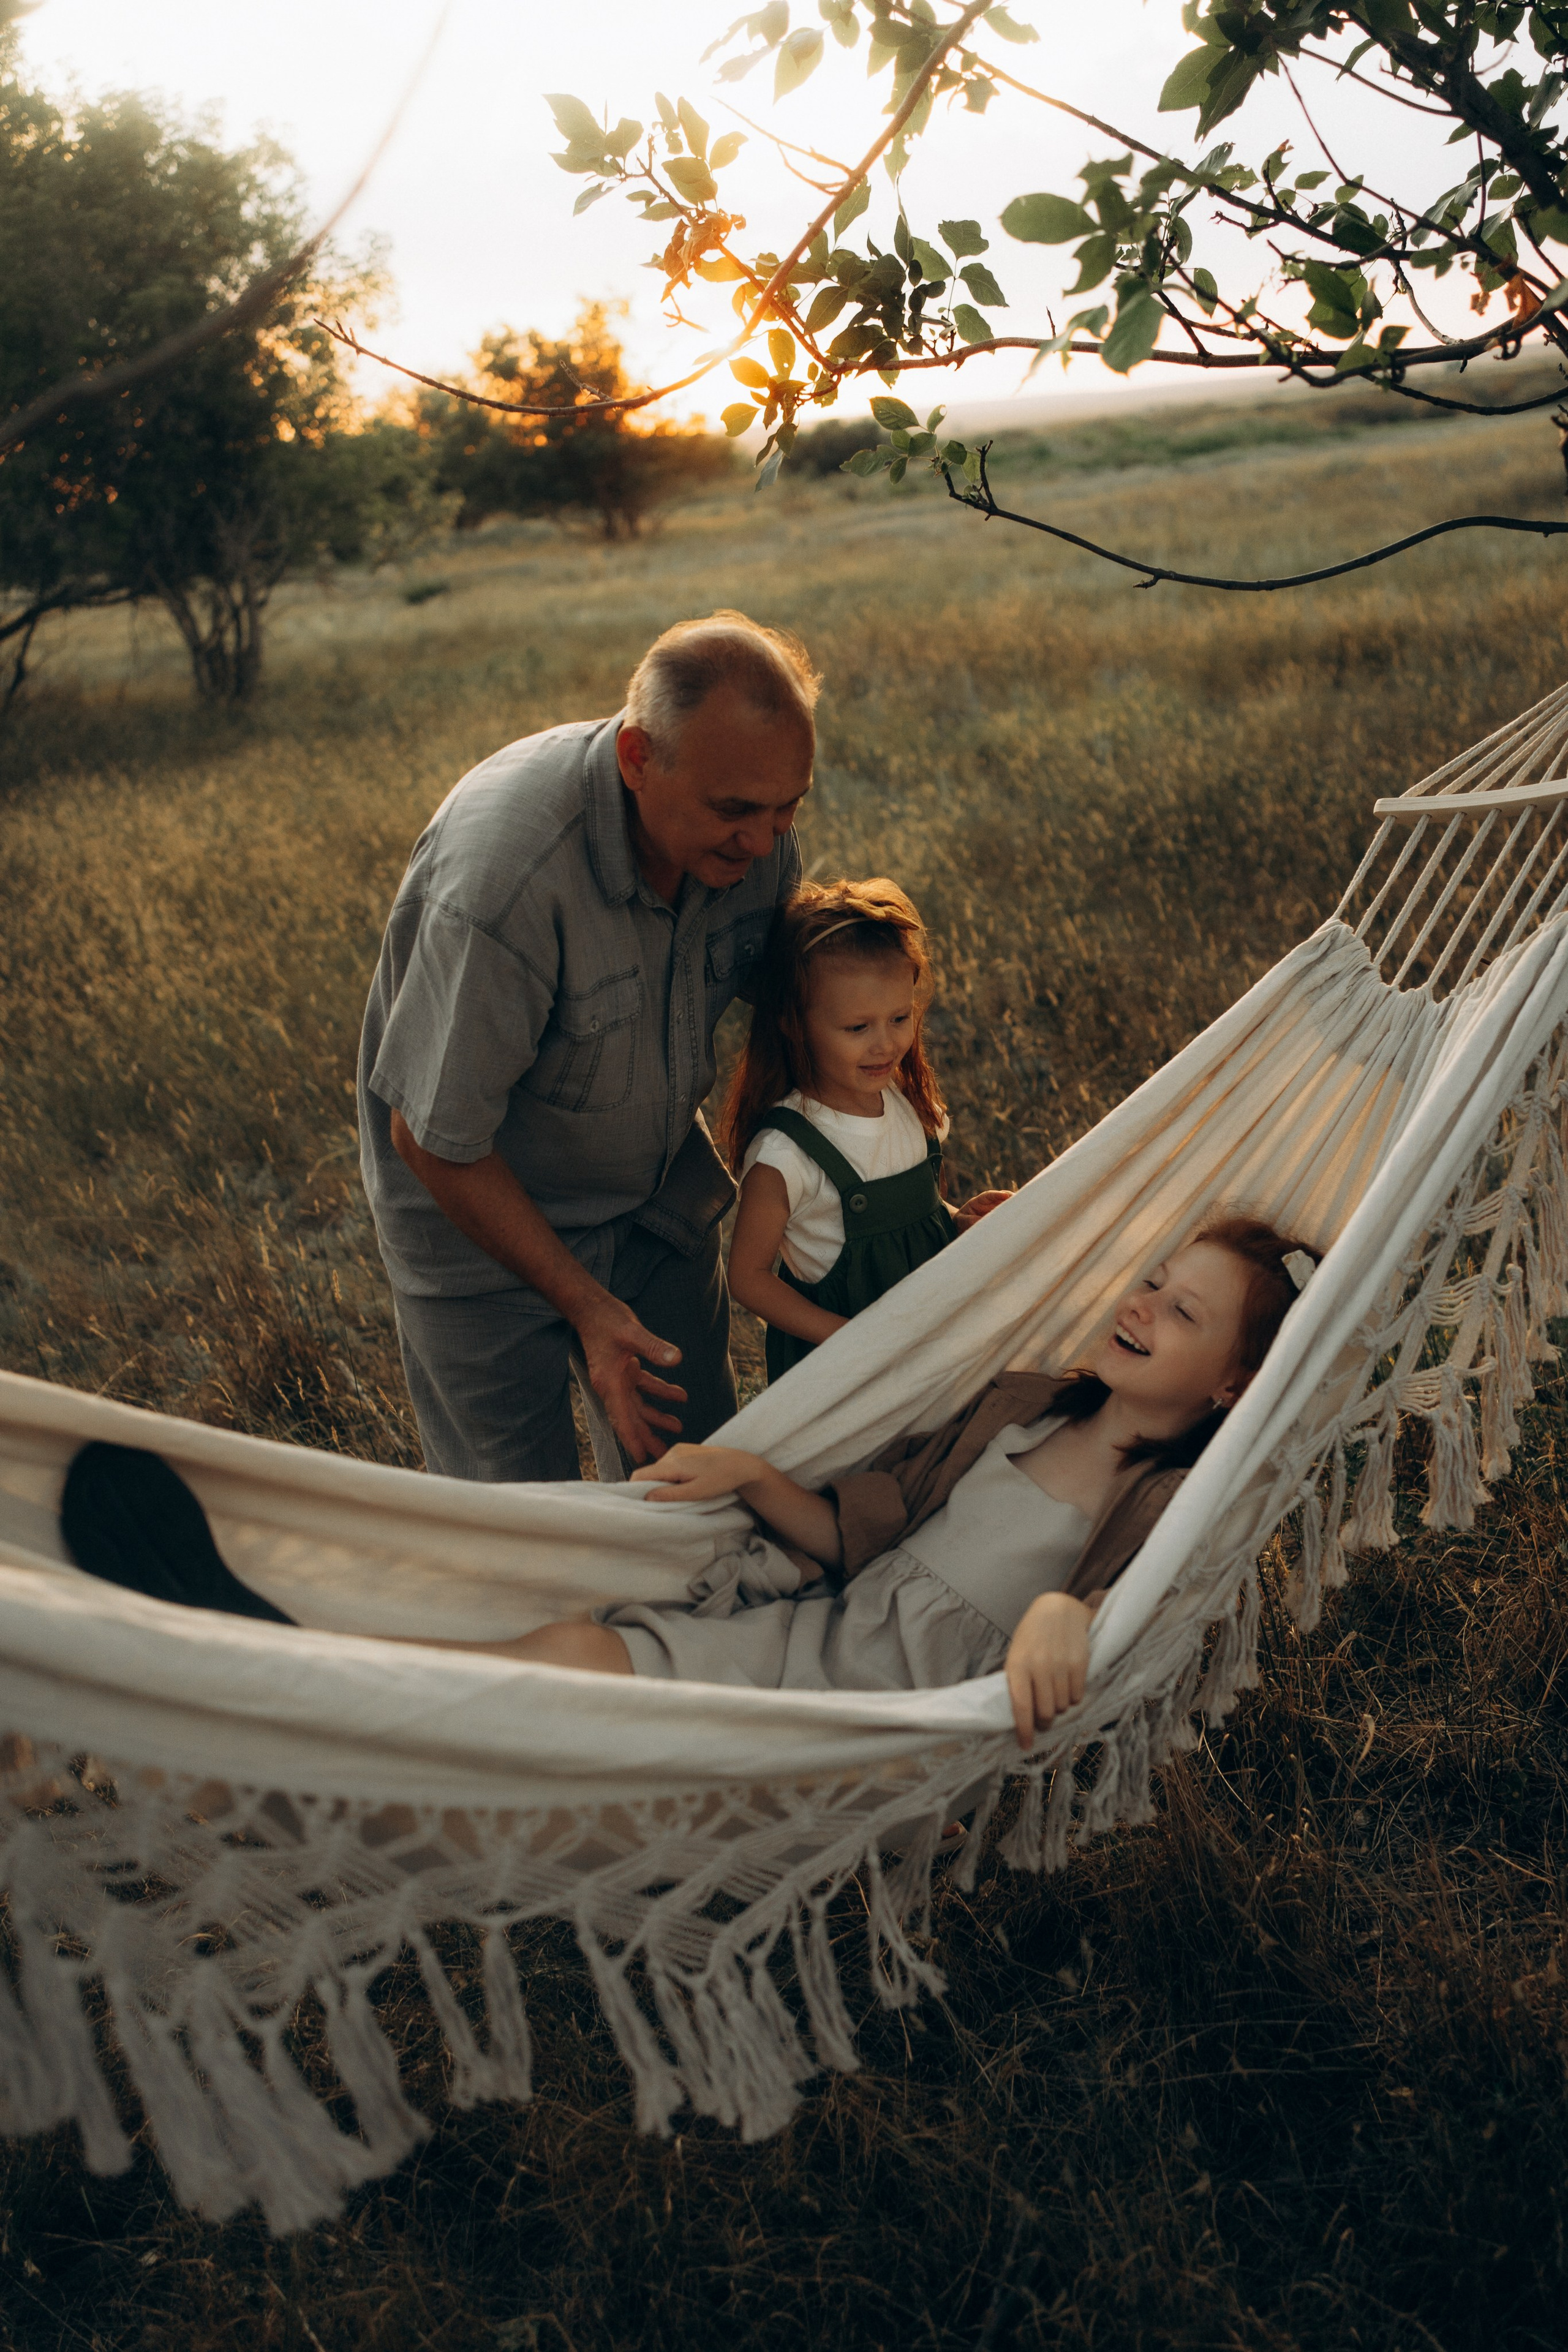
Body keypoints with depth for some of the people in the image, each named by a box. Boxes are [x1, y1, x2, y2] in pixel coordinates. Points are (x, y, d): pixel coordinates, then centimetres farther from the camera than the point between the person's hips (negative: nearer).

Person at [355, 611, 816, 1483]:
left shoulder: (754, 827, -18)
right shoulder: (503, 871, -38)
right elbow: (434, 1138, -27)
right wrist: (583, 1302, -24)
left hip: (659, 1196, 5)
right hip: (477, 1205, -5)